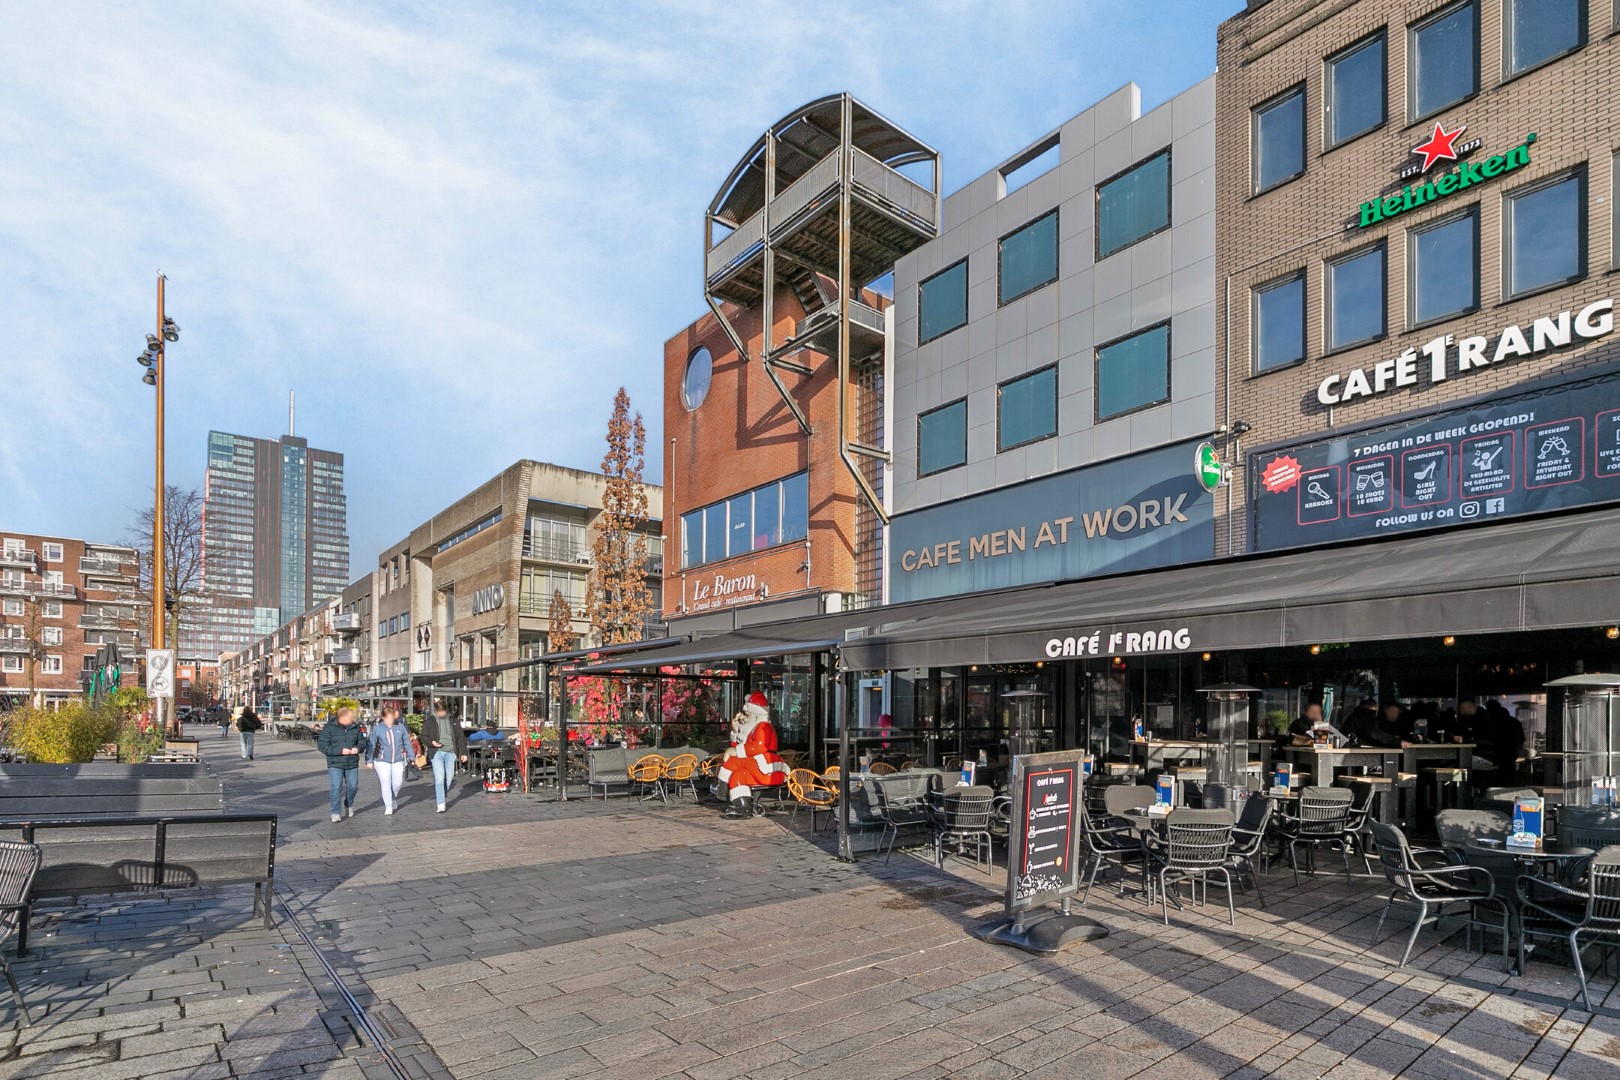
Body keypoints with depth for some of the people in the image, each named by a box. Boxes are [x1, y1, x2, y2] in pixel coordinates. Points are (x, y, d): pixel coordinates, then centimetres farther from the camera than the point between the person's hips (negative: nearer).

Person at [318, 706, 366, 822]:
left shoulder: (355, 727, 5)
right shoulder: (329, 728, -8)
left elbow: (362, 741, 14)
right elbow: (322, 745, -13)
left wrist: (358, 748, -10)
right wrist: (340, 751, -21)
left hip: (352, 764, 4)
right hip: (335, 764, -4)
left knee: (353, 786, 9)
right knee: (336, 787, -8)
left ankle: (349, 805, 36)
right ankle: (336, 812, 3)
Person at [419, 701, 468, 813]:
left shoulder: (453, 721, 10)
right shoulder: (429, 722, 4)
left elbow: (460, 737, 11)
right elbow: (423, 736, 8)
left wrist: (463, 752, 5)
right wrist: (431, 742, -14)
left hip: (451, 752, 2)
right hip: (437, 753, -2)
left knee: (448, 778, 7)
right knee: (439, 778, -11)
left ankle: (445, 798, 30)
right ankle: (441, 804, -9)